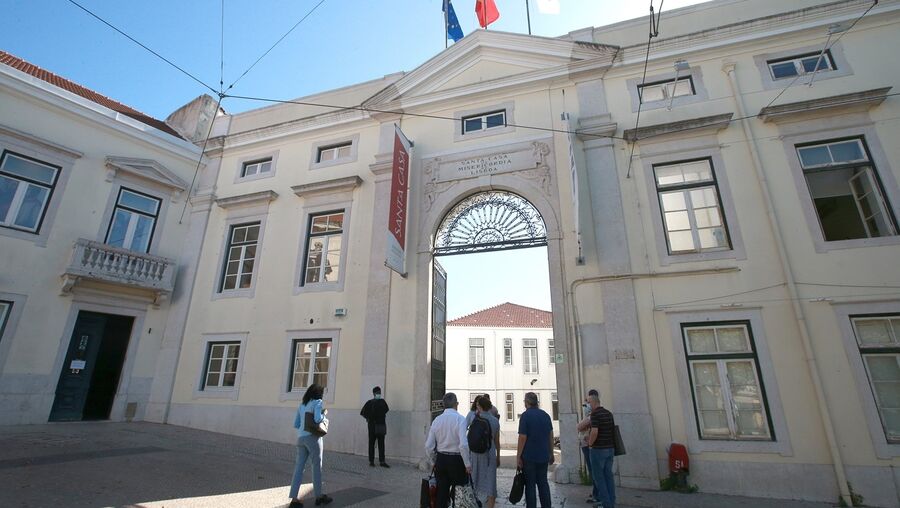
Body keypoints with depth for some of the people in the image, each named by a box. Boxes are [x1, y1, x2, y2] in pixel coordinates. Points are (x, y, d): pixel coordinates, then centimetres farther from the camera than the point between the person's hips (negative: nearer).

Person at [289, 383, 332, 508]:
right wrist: (324, 414, -1)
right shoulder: (317, 402, -7)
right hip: (313, 437, -7)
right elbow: (318, 419, -20)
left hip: (301, 438, 7)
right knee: (317, 467, 6)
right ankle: (319, 496, 17)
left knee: (299, 467, 5)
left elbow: (296, 425, 16)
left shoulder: (301, 406, 16)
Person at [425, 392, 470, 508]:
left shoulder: (436, 420, 0)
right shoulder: (460, 419, -13)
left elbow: (428, 446, 0)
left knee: (441, 493, 15)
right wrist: (467, 464, -10)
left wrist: (435, 462, 15)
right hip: (456, 459, -4)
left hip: (440, 459, 4)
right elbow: (463, 445, -21)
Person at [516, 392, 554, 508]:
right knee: (543, 483, 15)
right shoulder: (545, 415, 4)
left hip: (529, 457, -5)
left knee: (530, 485, 5)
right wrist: (551, 454, 20)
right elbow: (551, 435, 11)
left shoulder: (525, 415, -13)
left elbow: (522, 438, -15)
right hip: (544, 456, 5)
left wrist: (518, 456, -8)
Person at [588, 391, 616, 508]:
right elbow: (613, 430, 16)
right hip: (610, 448, 8)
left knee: (598, 476, 3)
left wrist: (590, 442, -7)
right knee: (608, 475, 13)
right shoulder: (609, 413, 9)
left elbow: (594, 432, -26)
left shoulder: (595, 413, -16)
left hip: (598, 449, -8)